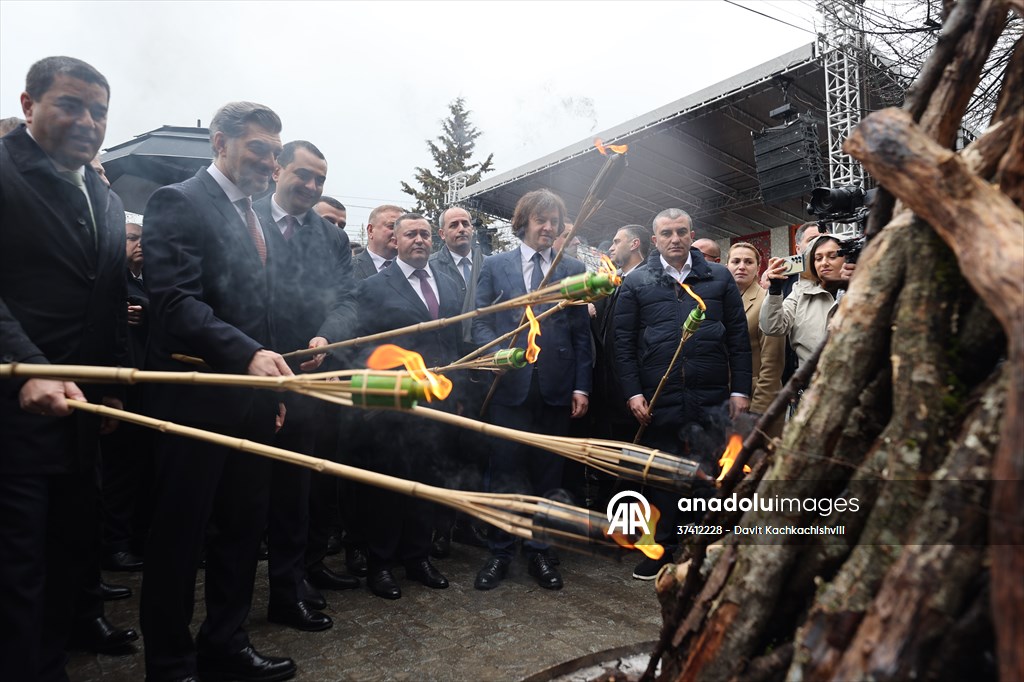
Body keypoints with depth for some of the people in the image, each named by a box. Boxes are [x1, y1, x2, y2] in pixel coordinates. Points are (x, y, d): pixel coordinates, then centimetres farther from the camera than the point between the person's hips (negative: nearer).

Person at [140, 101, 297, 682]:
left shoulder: (258, 219, 17)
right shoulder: (178, 203, -7)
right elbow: (176, 301, -18)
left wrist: (271, 381, 14)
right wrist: (247, 354, -28)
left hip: (251, 396, 8)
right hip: (195, 398, -7)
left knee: (244, 526, 13)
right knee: (181, 532, 4)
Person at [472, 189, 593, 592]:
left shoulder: (573, 269, 9)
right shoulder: (495, 266, 7)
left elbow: (581, 334, 7)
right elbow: (480, 322, 4)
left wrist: (581, 386, 0)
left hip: (556, 387, 1)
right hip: (509, 384, -1)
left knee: (547, 472, 9)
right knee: (505, 470, 4)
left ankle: (538, 551, 23)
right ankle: (499, 553, 18)